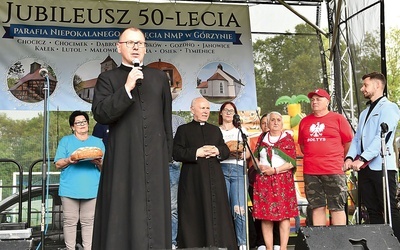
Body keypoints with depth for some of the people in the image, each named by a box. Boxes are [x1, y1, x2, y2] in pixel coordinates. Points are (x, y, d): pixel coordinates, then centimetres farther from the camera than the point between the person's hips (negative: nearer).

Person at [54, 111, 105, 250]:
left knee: (88, 221, 0)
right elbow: (58, 164, 7)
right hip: (69, 189, 0)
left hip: (91, 190, 1)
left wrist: (99, 163, -12)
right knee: (70, 221, 0)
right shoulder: (65, 141, 13)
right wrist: (69, 160, -13)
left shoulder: (98, 142, 16)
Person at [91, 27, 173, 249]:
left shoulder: (160, 77, 15)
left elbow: (167, 117, 16)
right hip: (123, 158, -2)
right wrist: (127, 88, -15)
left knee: (155, 212, 4)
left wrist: (168, 153, 12)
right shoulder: (108, 79, 7)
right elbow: (100, 114, -8)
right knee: (123, 213, -3)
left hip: (155, 157, 3)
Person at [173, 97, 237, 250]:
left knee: (216, 213, 1)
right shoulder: (183, 130, 7)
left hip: (214, 179, 4)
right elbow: (176, 153, -4)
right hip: (193, 179, -4)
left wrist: (218, 151, -7)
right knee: (194, 216, -4)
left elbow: (226, 151, 15)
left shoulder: (215, 130, 20)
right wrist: (196, 153, -14)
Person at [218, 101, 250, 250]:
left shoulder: (241, 131, 21)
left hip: (238, 170, 1)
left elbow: (248, 153, 16)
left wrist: (242, 154, -5)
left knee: (239, 208, -9)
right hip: (221, 169, -1)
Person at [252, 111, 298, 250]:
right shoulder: (262, 137, 13)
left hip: (283, 180, -3)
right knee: (265, 214, 1)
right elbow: (255, 157, 14)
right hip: (263, 180, 3)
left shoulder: (288, 138, 2)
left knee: (284, 214, -5)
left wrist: (275, 170, -13)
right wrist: (260, 166, -6)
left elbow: (292, 162, -5)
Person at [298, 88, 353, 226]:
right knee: (317, 207, 7)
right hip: (310, 172, 4)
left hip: (333, 170, -4)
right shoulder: (304, 121, 13)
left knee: (337, 208, -1)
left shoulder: (338, 118, 1)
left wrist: (337, 159, 9)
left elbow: (349, 142, 5)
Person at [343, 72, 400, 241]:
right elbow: (357, 138, 16)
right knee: (373, 211, 8)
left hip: (382, 167, -7)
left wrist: (362, 158, -21)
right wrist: (350, 157, -2)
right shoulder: (364, 113, 23)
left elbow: (383, 136, -15)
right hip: (365, 168, 8)